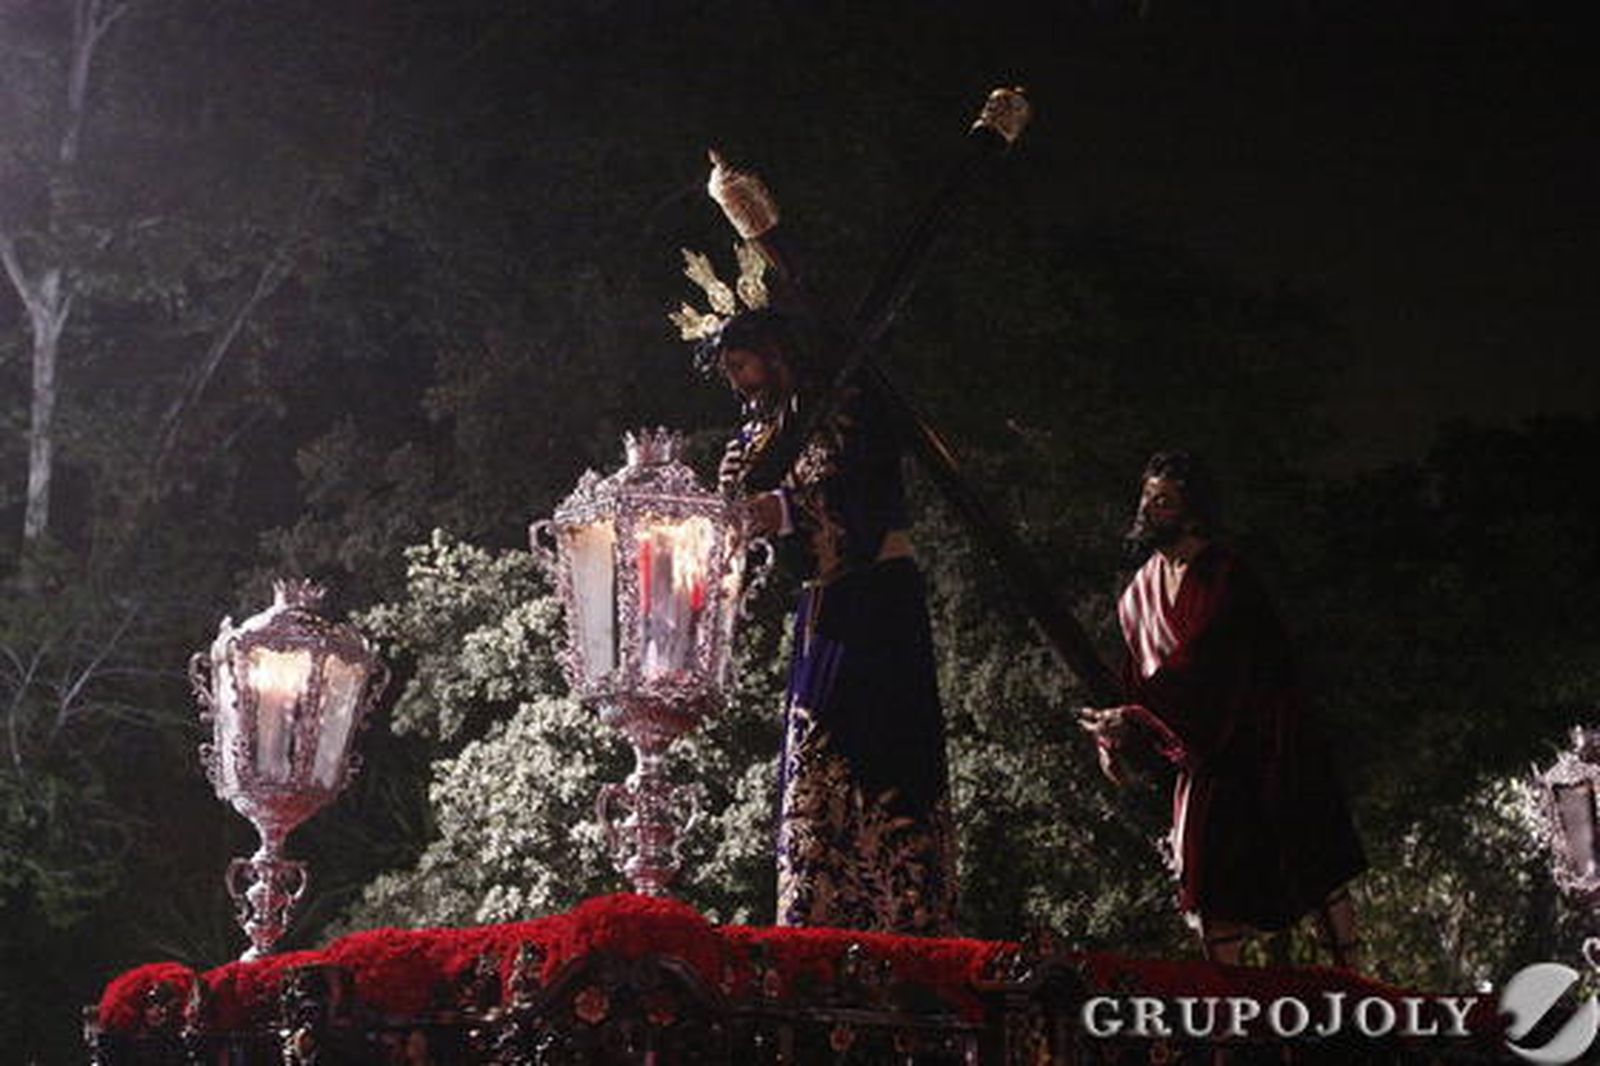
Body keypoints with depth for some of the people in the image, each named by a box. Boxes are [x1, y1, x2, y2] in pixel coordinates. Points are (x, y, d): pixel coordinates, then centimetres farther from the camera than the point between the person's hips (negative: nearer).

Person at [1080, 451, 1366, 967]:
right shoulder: (1140, 591, 8)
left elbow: (1202, 663, -25)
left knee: (1314, 866, 2)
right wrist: (1114, 733, -1)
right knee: (1206, 875, 3)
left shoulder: (1225, 577, -16)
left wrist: (1134, 718, -29)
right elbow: (1140, 673, 14)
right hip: (1202, 748, 6)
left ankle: (1349, 980, 13)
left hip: (1264, 744, -6)